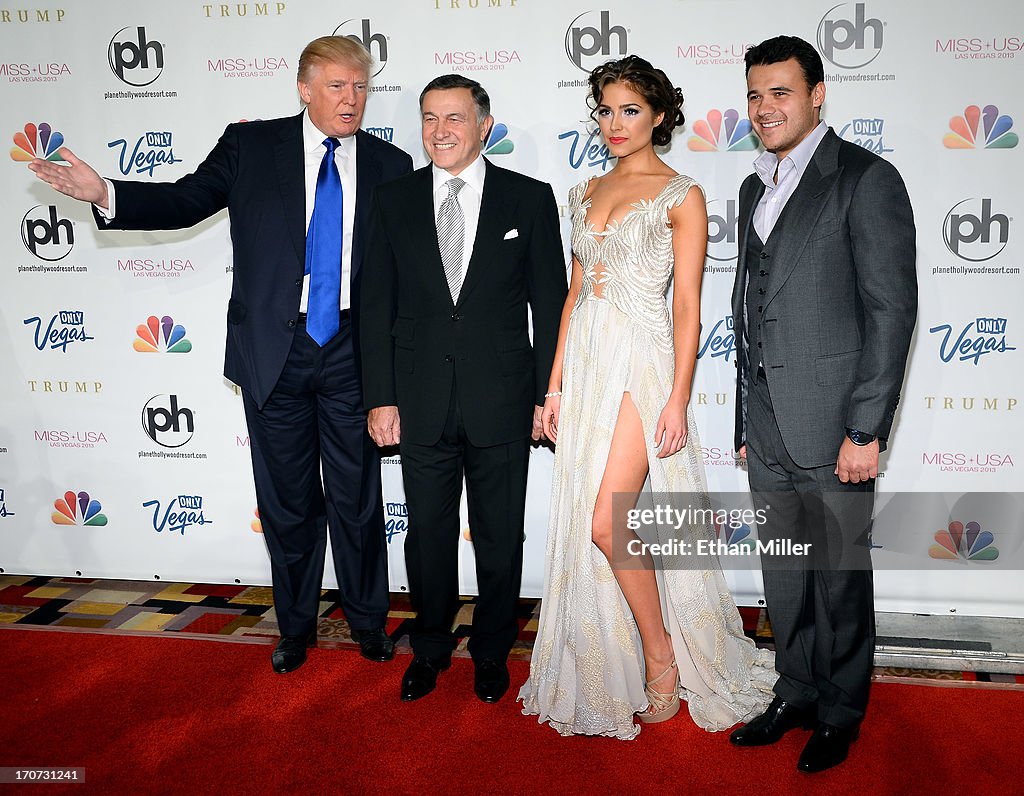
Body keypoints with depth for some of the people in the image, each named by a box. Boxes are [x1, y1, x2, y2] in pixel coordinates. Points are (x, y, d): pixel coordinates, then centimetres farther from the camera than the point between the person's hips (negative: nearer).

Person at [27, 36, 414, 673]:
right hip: (274, 351, 0)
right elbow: (186, 201, 4)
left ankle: (368, 620, 31)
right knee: (287, 499, 12)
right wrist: (105, 193, -13)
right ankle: (297, 625, 32)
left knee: (358, 498, 9)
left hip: (352, 352, 0)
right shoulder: (250, 145, 2)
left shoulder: (391, 167, 3)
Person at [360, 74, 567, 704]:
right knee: (428, 531, 13)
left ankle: (492, 650, 32)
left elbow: (550, 302, 0)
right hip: (422, 400, 2)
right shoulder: (395, 201, 4)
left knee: (500, 535, 11)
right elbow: (377, 306, 3)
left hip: (501, 398, -1)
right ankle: (431, 647, 34)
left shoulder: (529, 198, 0)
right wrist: (381, 398, -2)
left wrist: (551, 394, -4)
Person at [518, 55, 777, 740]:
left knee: (606, 523, -13)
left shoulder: (682, 195, -2)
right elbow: (574, 292, 14)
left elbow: (687, 306, -7)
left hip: (642, 362, -6)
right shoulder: (588, 193, 15)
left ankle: (663, 652, 10)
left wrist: (678, 398, -14)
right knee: (586, 527, 8)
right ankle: (606, 675, 24)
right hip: (585, 362, 6)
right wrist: (557, 383, 9)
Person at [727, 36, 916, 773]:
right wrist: (747, 420, 16)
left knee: (841, 577, 8)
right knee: (783, 575, 16)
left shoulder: (866, 180, -8)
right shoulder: (757, 188, 15)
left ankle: (842, 712, 26)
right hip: (768, 428, 7)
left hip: (832, 426, -7)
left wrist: (866, 432, -17)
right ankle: (796, 695, 33)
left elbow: (892, 311, -13)